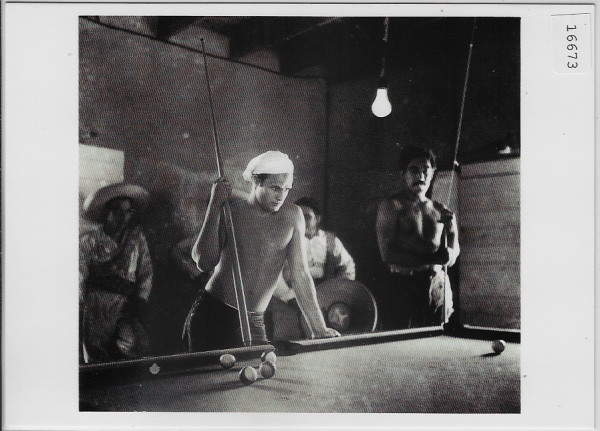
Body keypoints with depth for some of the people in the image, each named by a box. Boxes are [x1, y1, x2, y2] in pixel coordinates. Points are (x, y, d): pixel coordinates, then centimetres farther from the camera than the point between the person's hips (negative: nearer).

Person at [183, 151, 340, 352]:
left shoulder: (292, 216, 1)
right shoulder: (229, 210, -5)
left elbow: (300, 274, 3)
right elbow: (205, 263, -16)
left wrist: (320, 329, 0)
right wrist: (214, 205, -19)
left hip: (254, 324, 2)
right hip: (212, 315, -2)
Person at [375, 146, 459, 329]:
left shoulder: (440, 210, 14)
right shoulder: (392, 205, -2)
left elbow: (452, 256, 13)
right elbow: (388, 254, -12)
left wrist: (452, 228, -6)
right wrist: (433, 258, -14)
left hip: (439, 288, 5)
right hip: (404, 288, -5)